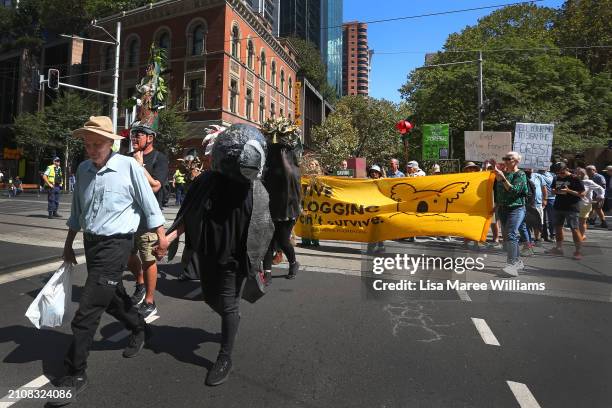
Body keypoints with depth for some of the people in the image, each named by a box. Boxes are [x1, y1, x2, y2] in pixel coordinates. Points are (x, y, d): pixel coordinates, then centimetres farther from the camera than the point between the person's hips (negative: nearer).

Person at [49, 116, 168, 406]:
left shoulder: (128, 166, -12)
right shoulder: (83, 169, 5)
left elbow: (149, 204, -6)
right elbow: (77, 211, 15)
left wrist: (161, 237, -4)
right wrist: (68, 244, 19)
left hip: (115, 244, -7)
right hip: (91, 242, 7)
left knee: (87, 311, -5)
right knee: (112, 297, 21)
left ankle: (75, 374, 10)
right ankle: (140, 330, 45)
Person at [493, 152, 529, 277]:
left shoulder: (520, 174, -5)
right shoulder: (503, 173, 13)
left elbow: (514, 190, -18)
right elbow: (497, 189, 18)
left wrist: (502, 177, -22)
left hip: (516, 208, -7)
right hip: (503, 209, 7)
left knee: (510, 235, -19)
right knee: (506, 236, 11)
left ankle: (512, 265, -22)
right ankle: (518, 261, 24)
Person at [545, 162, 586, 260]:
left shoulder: (575, 179, -9)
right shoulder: (556, 178, 9)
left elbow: (583, 194, -10)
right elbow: (553, 189, 19)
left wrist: (569, 191, -22)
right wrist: (556, 191, -4)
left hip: (571, 208, -7)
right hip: (558, 206, 7)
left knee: (574, 229, -7)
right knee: (557, 227, 13)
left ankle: (578, 251, -1)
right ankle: (559, 248, 26)